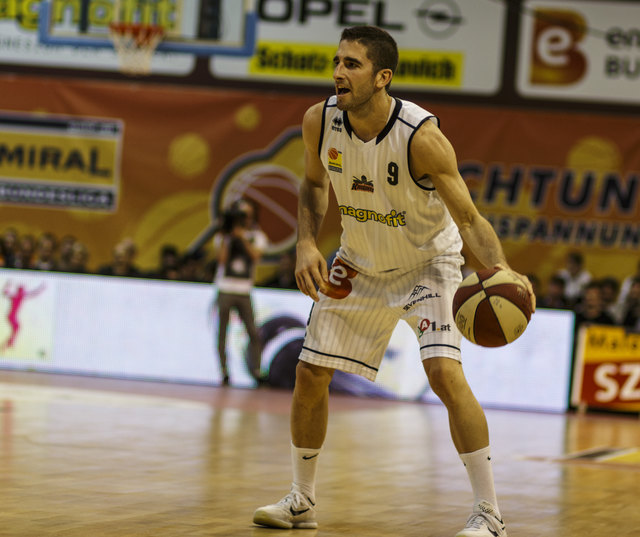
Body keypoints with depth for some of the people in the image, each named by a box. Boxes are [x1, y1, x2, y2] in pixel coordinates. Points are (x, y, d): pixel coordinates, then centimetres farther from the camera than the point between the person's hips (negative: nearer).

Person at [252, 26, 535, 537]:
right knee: (310, 374, 5)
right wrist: (307, 245, -12)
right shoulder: (319, 121, -17)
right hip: (360, 263, 5)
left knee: (444, 371, -24)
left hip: (427, 261, -5)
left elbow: (468, 218, -26)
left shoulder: (421, 136, -32)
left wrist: (502, 271, -44)